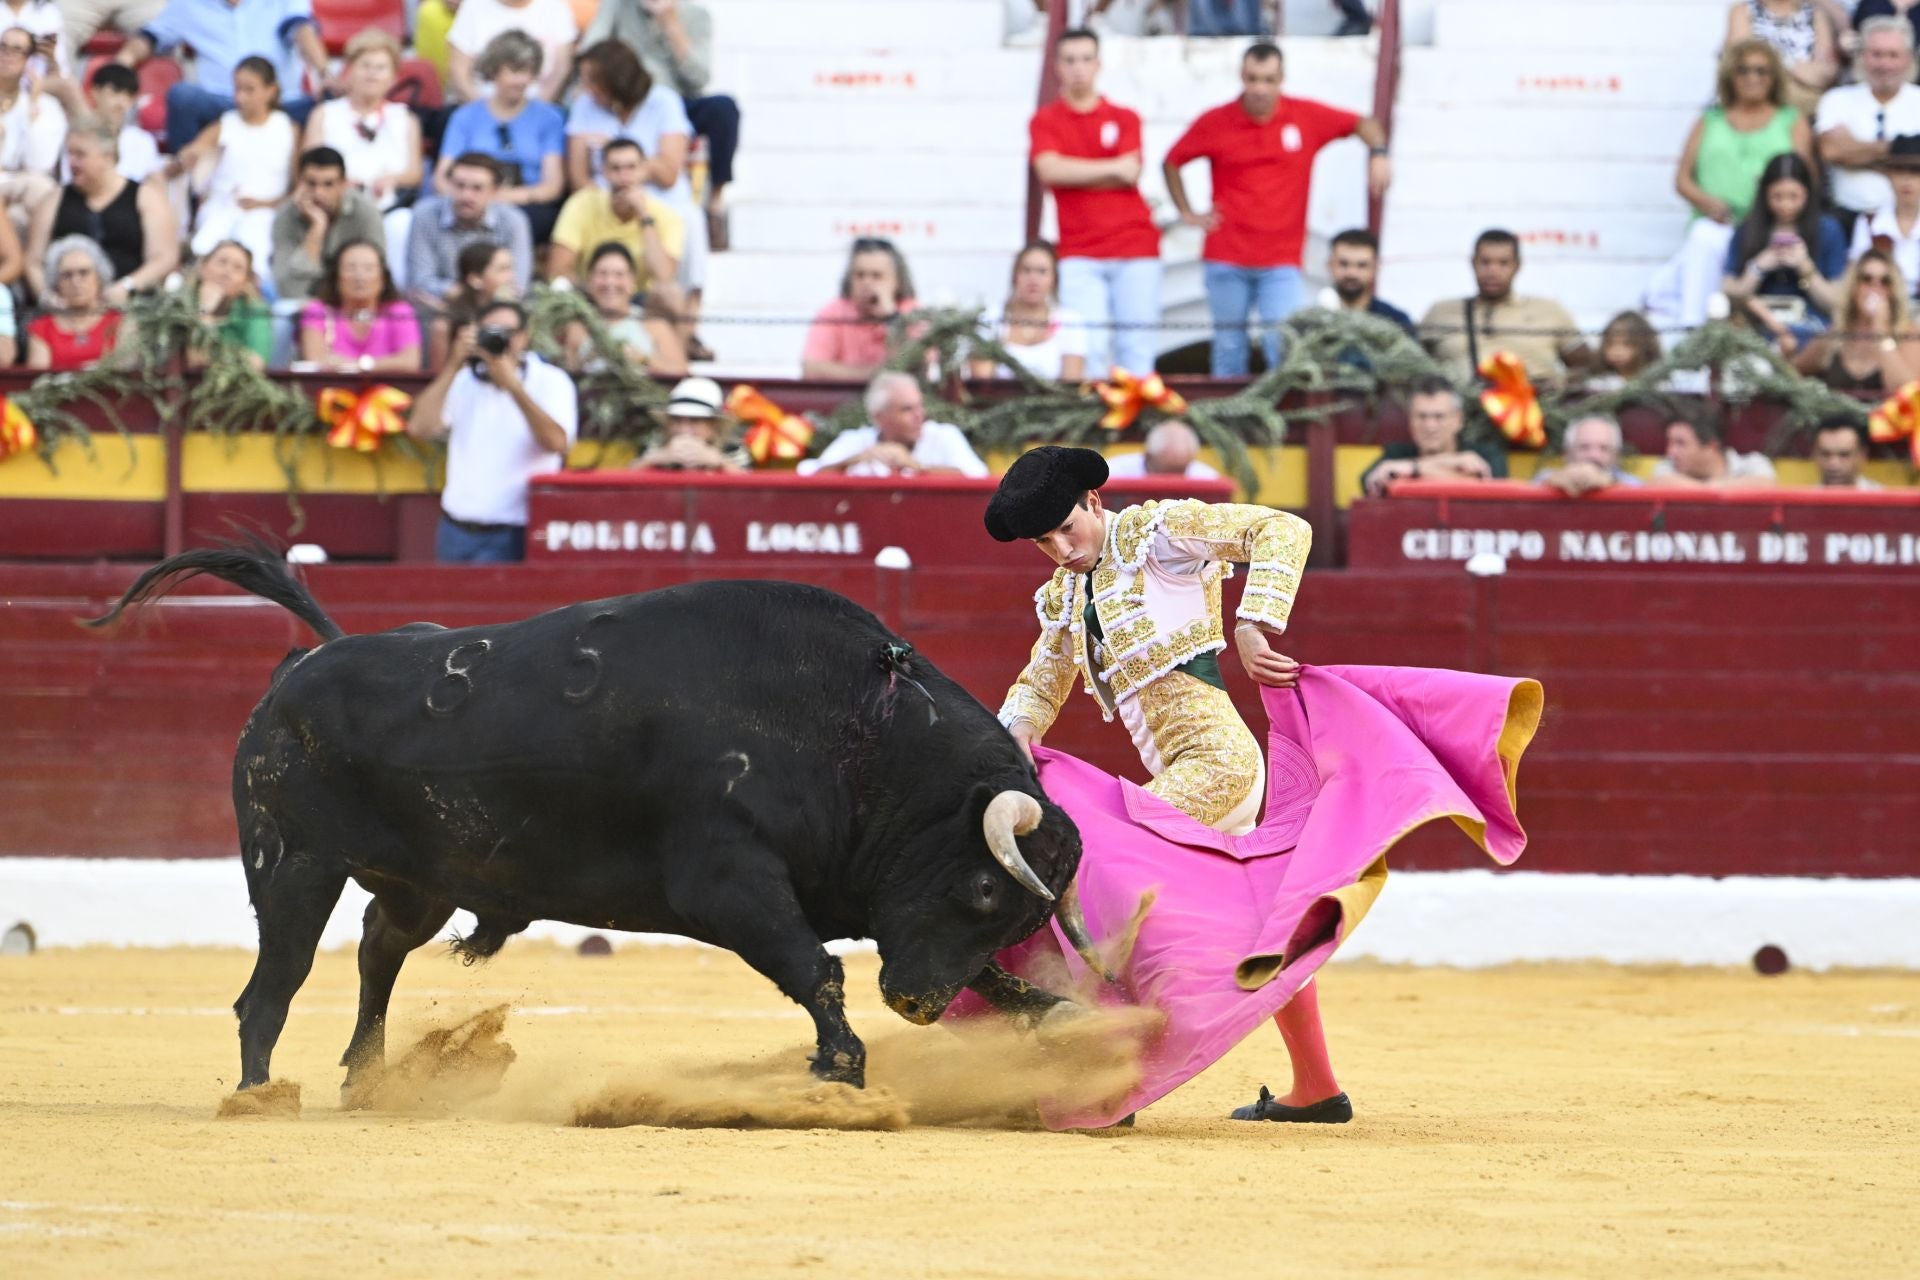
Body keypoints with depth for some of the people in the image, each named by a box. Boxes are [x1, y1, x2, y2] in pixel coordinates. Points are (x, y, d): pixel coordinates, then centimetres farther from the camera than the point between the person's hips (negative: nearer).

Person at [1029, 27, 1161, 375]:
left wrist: (1075, 174, -3)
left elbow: (1130, 174, -3)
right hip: (1080, 255, -1)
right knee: (1090, 348, -12)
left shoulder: (1125, 118, 11)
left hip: (1135, 248, 1)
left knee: (1136, 346, -2)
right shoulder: (1045, 121, 8)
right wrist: (1113, 168, -6)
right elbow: (1050, 170, -10)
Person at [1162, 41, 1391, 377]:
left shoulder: (1307, 116, 0)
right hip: (1227, 258, 1)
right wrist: (1187, 213, 7)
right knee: (1229, 349, 6)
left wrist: (1379, 154, -11)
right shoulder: (1215, 123, 0)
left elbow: (1363, 124, 8)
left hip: (1281, 263, -1)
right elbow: (1171, 163, 14)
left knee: (1286, 348, -14)